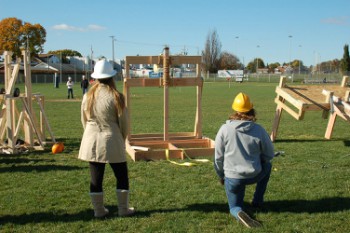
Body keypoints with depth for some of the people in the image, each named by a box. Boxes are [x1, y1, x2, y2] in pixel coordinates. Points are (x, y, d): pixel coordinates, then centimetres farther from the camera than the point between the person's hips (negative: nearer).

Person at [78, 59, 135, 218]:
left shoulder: (88, 96, 1)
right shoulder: (116, 97, -11)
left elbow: (84, 121, 10)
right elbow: (123, 121, -4)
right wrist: (122, 139, 13)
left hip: (92, 141, 4)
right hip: (112, 141, -4)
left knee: (96, 178, 10)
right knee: (122, 176, 11)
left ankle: (99, 210, 18)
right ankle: (123, 209, 17)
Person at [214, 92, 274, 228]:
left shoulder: (225, 129, -11)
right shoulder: (259, 130, -10)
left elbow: (218, 157, -4)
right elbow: (269, 155, 1)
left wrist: (221, 176, 13)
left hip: (232, 178, 0)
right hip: (254, 176, 0)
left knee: (234, 207, 23)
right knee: (267, 165, 34)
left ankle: (239, 213, -14)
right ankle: (258, 201, 32)